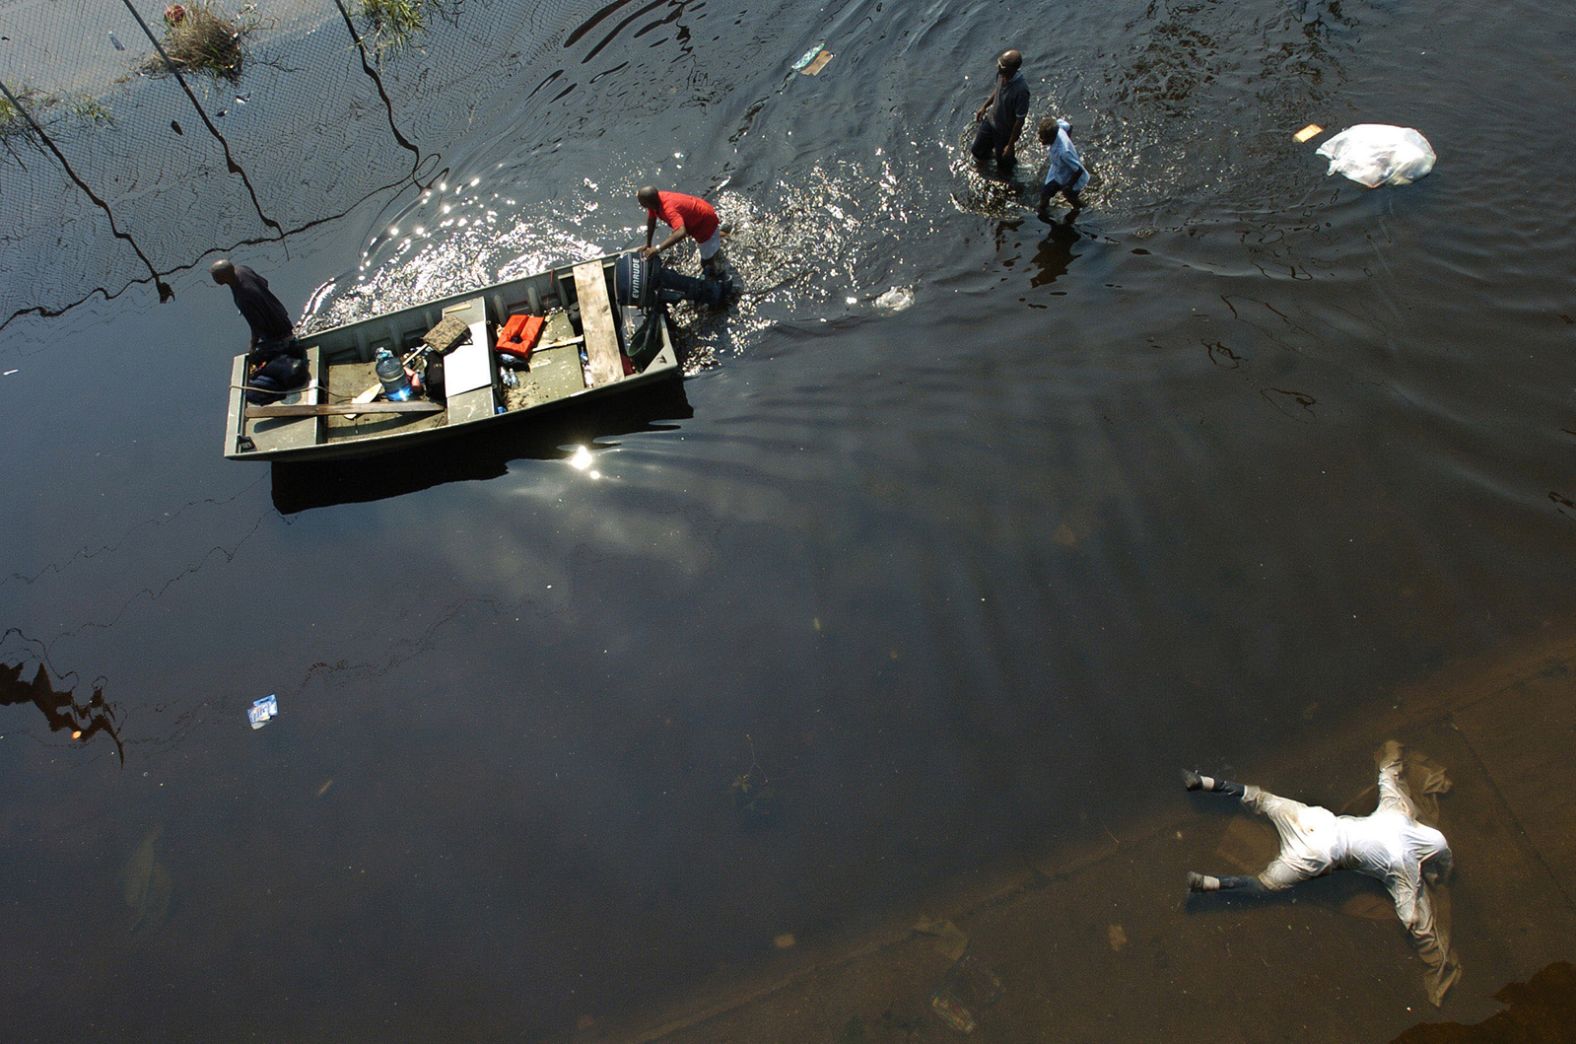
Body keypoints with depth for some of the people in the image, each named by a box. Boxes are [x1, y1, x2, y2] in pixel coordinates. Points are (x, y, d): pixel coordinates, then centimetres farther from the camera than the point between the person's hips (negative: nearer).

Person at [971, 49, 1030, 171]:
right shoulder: (1001, 74, -19)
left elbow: (1020, 120, -29)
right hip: (990, 122, 6)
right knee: (977, 151, 24)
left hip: (1006, 132, -6)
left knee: (1003, 163, 19)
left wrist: (1010, 145, -22)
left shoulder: (1021, 90, -40)